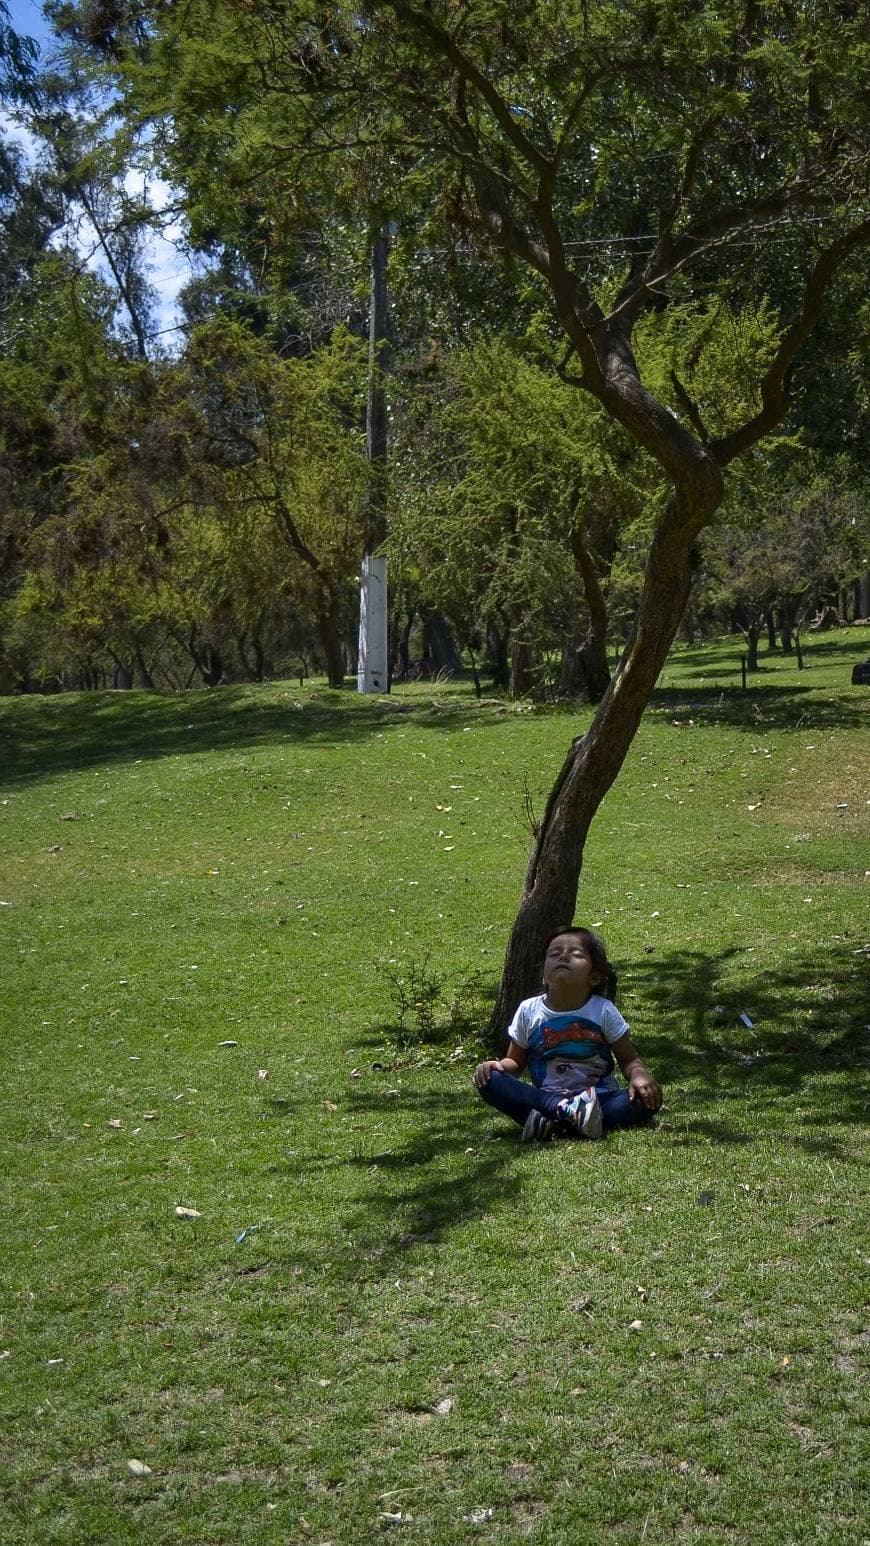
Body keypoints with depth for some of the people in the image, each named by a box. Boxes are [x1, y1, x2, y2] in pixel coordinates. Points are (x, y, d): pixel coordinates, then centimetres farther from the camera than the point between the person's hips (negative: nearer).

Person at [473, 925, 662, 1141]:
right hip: (544, 1097, 1)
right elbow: (516, 1061, 12)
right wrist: (498, 1065, -12)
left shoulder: (604, 1011, -2)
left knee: (647, 1100, -28)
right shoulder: (529, 1011, 2)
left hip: (598, 1097, 0)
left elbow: (629, 1060, 1)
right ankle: (567, 1110, -36)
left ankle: (555, 1125, -37)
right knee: (490, 1081, -22)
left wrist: (639, 1074, -22)